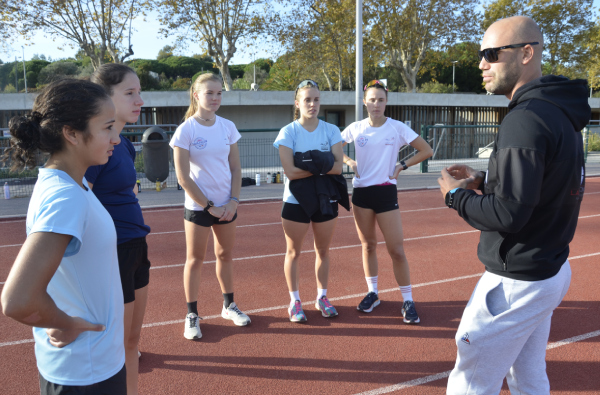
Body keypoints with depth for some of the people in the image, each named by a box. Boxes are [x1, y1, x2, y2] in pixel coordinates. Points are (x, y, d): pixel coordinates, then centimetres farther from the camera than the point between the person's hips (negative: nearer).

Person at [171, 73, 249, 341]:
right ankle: (192, 315, 17)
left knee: (225, 254, 14)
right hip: (198, 206, -4)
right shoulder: (186, 130, -10)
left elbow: (235, 168, 7)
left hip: (227, 205, 4)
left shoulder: (228, 127, 3)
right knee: (195, 259, 5)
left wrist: (233, 201, -5)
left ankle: (229, 306, 30)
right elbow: (183, 178, -11)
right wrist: (209, 206, -11)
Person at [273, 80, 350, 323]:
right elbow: (290, 172, -18)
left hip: (326, 200, 2)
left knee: (323, 250, 13)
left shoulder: (331, 131, 0)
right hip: (296, 201, -2)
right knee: (293, 252, 7)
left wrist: (309, 164, -21)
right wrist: (322, 166, -17)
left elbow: (338, 167, -11)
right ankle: (294, 301, 23)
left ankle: (322, 297, 31)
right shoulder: (288, 132, -7)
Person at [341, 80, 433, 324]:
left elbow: (426, 151, -1)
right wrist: (349, 162, -1)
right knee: (368, 245, 11)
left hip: (386, 192, -2)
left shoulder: (397, 128, -4)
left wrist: (402, 166, -7)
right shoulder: (356, 128, 2)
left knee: (396, 250, -3)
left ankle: (408, 301, 9)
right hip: (361, 192, 3)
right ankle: (372, 293, 26)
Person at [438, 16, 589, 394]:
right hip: (551, 270, 10)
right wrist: (483, 180, 7)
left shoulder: (525, 119, -22)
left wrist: (456, 195, -10)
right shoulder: (562, 114, 8)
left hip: (517, 282, -10)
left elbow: (509, 214, -26)